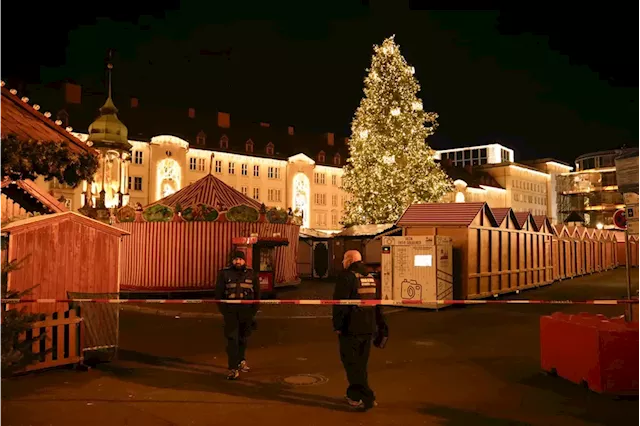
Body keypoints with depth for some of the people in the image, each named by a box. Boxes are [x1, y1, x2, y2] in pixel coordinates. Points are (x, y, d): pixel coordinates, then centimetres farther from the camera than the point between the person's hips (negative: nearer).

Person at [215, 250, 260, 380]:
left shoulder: (251, 274, 6)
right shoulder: (224, 273, 2)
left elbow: (257, 293, 9)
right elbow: (218, 293, 4)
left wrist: (253, 311, 2)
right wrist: (223, 309, -4)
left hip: (246, 311, 2)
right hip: (230, 310, -2)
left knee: (243, 338, 14)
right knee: (232, 339, -7)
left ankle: (240, 360, 37)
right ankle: (233, 369, -6)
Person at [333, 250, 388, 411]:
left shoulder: (347, 277, -12)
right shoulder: (371, 278, 13)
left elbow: (340, 303, -18)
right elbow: (378, 304, 17)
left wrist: (337, 325, -11)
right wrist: (381, 327, 21)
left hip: (351, 329, -8)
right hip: (368, 328, 8)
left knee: (352, 363, 0)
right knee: (360, 363, 17)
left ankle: (367, 398, -4)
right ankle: (355, 394, 26)